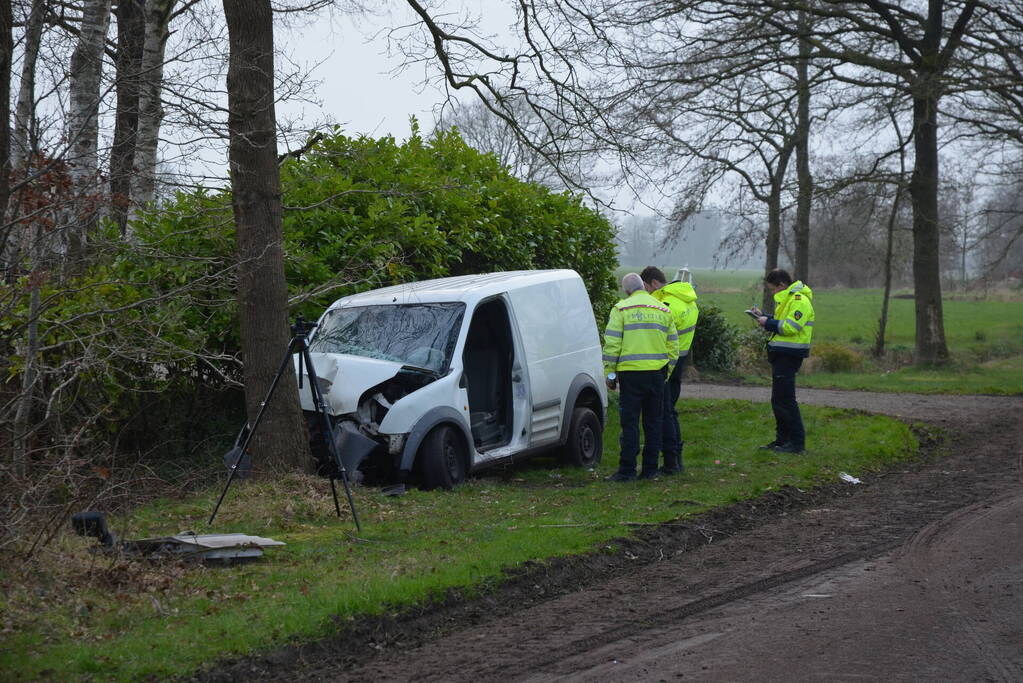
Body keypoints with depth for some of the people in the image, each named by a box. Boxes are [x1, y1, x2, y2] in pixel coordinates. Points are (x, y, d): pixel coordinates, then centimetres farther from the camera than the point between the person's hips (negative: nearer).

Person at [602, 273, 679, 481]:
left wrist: (610, 373, -1)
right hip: (657, 373, 4)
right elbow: (673, 345, 14)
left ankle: (627, 470, -4)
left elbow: (612, 343, -7)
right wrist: (667, 372, 20)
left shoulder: (621, 309, -2)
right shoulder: (663, 310, 13)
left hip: (631, 372, -4)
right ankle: (650, 469, 13)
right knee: (653, 421, 10)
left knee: (630, 422, -2)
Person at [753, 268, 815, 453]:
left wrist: (768, 323, -14)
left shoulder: (799, 300, -15)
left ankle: (797, 442, -5)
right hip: (781, 354, 11)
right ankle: (782, 439, 20)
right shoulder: (787, 298, 19)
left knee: (785, 399, -9)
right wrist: (765, 318, 9)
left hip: (789, 355, -11)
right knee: (778, 399, 14)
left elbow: (790, 327, -23)